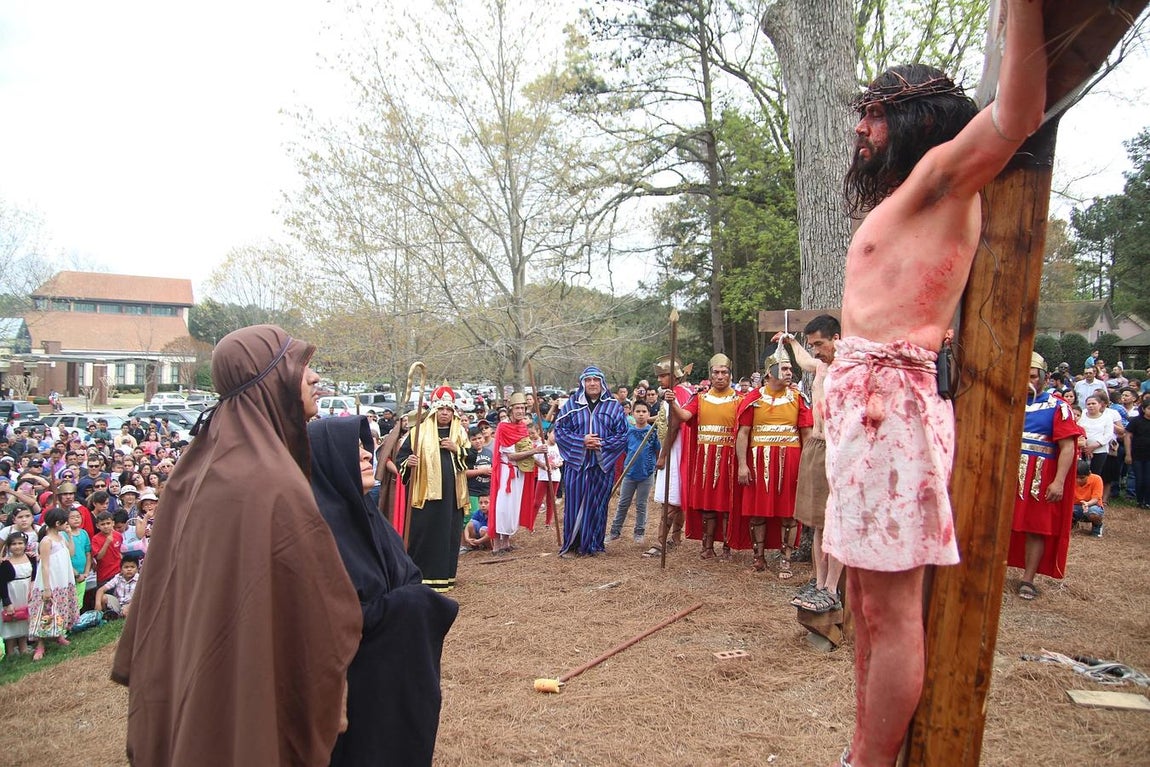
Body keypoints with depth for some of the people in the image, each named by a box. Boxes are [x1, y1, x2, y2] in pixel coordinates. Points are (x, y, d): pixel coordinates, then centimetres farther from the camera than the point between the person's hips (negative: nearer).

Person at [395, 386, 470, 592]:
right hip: (425, 493, -3)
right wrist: (408, 462, -21)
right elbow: (401, 457, 1)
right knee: (422, 534, -2)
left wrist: (456, 449, -8)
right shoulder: (419, 431, 2)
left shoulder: (460, 433, 11)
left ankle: (445, 575, 17)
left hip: (452, 494, 3)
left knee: (450, 534, 6)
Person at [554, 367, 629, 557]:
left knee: (596, 505, 5)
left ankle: (593, 545, 17)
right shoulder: (571, 404, 5)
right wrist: (581, 441, -13)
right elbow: (559, 429, 1)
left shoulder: (614, 406, 4)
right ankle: (572, 544, 14)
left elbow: (623, 434, 1)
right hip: (576, 464, 0)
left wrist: (603, 444, -13)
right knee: (574, 504, 2)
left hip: (602, 465, 0)